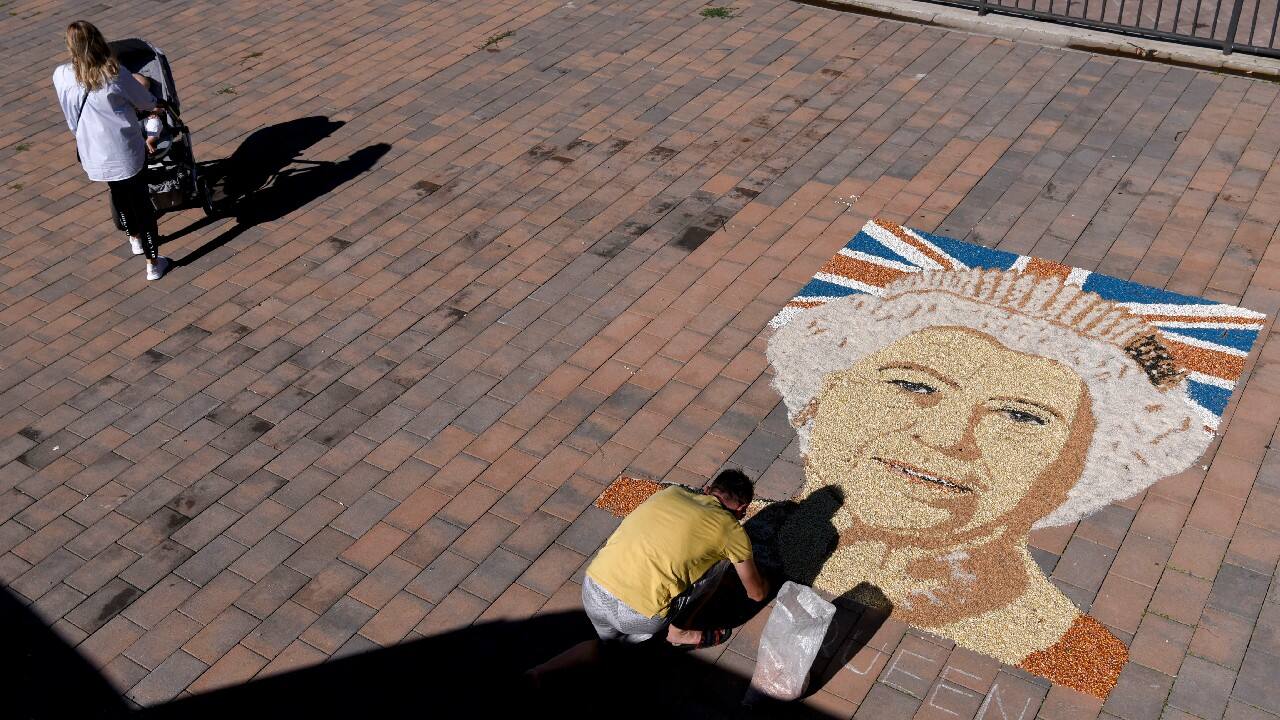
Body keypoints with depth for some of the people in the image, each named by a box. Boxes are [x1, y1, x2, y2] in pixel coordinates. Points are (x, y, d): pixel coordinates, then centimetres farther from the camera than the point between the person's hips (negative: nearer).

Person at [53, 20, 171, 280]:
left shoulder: (61, 76, -9)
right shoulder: (115, 74, -17)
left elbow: (72, 120, 5)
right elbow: (147, 102, -1)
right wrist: (156, 106, 23)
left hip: (94, 153, 3)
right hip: (126, 150, -3)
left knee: (119, 195, 28)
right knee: (141, 201, 8)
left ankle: (135, 239, 49)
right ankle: (153, 263, 12)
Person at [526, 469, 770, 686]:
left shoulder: (672, 492, 18)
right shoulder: (731, 529, 6)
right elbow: (757, 593, 22)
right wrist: (761, 582, 44)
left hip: (591, 589, 5)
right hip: (638, 613, -5)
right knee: (721, 558, 13)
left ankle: (541, 672, 13)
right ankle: (680, 631, 20)